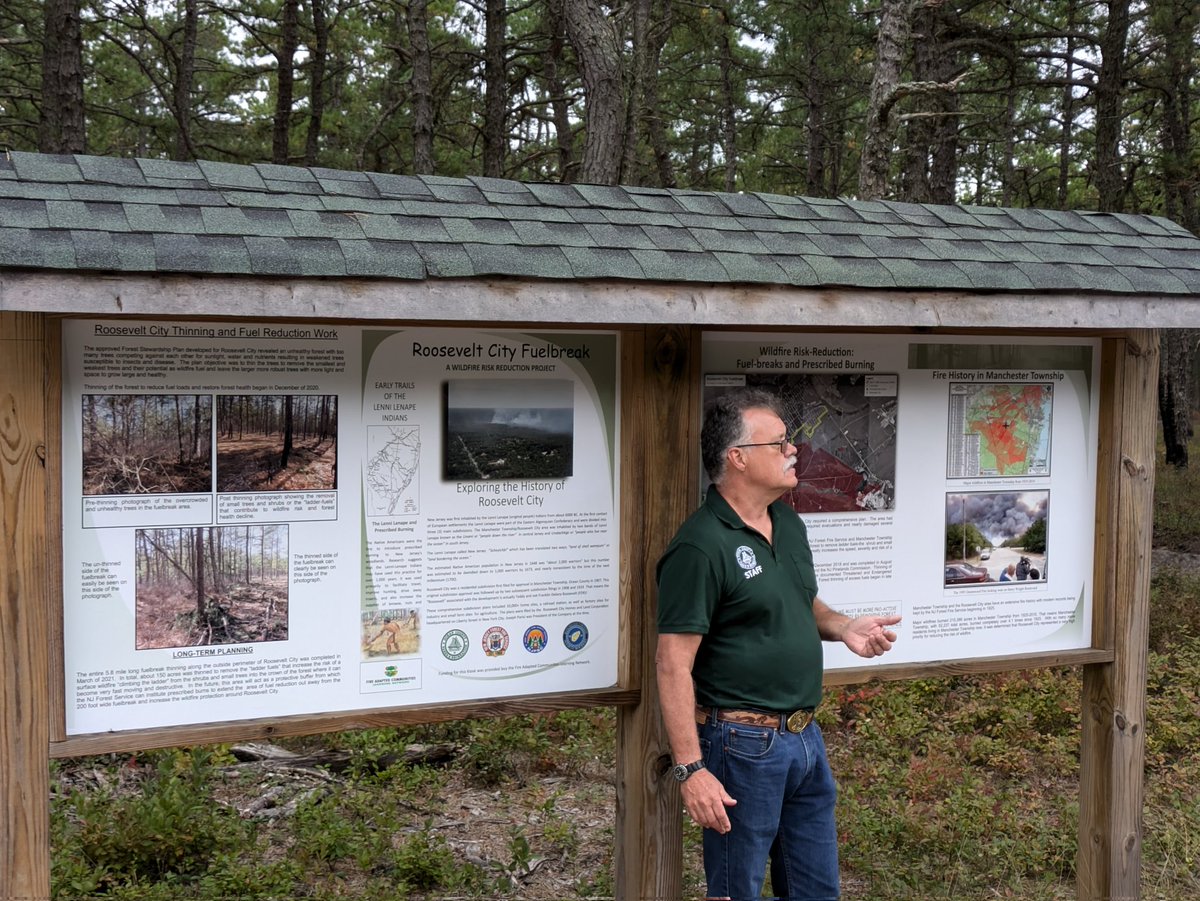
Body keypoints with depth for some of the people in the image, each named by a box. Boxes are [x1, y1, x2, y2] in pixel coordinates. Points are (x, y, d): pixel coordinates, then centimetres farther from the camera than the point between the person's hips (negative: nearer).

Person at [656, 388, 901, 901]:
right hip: (744, 744, -8)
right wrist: (690, 769, -23)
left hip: (806, 738, 8)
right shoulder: (700, 546, -19)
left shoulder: (789, 523, 8)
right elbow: (673, 664, -20)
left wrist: (842, 627, 1)